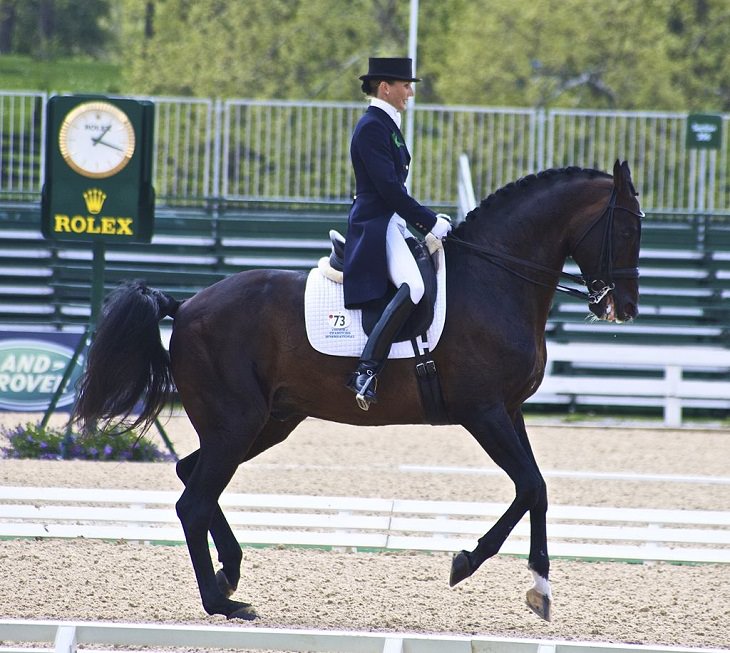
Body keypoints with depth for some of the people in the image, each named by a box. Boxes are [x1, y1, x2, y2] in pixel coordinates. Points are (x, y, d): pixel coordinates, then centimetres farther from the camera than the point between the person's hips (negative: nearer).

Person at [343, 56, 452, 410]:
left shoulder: (385, 125, 19)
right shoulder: (372, 127, -13)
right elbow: (389, 188, -19)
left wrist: (430, 220, 13)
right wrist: (430, 222, -14)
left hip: (392, 222, 11)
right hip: (376, 225, -11)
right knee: (413, 286, -31)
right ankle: (366, 371, -34)